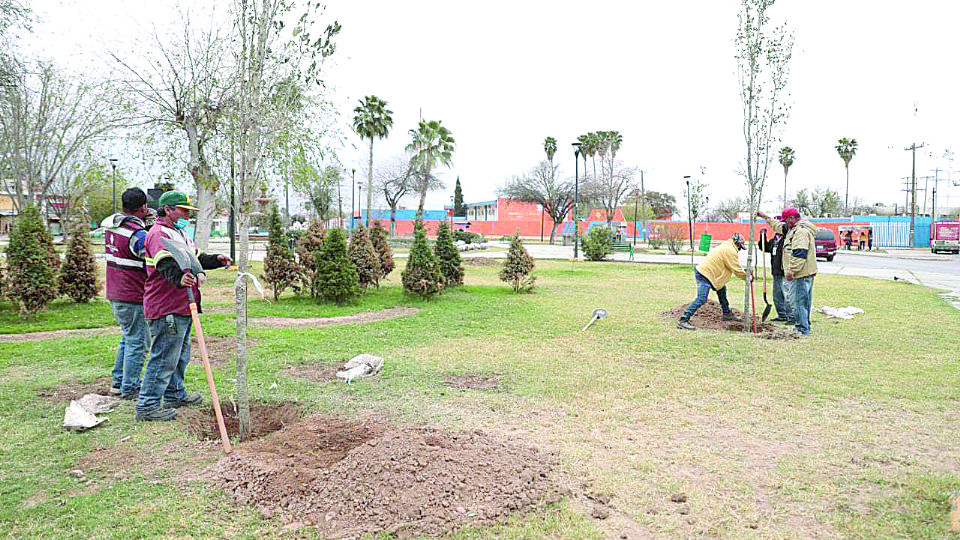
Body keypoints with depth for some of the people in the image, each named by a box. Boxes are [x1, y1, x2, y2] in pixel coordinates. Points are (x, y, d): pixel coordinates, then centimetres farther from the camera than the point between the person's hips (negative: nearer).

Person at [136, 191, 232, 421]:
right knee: (164, 358, -8)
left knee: (180, 355, 21)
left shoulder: (179, 234, 21)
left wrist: (216, 260, 5)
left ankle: (175, 395, 36)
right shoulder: (159, 234, -14)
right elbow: (167, 265, -31)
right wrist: (179, 278, -50)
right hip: (167, 309, -11)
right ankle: (147, 406, 0)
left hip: (182, 307, 11)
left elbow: (196, 258, 24)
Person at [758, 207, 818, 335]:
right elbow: (780, 226, 37)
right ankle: (804, 327, 24)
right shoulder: (793, 229, 18)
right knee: (804, 302, 16)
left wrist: (791, 270, -24)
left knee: (798, 302, -8)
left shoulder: (801, 231, -16)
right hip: (805, 273, 11)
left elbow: (799, 254, -24)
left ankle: (802, 329, -4)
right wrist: (766, 217, 41)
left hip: (800, 274, -11)